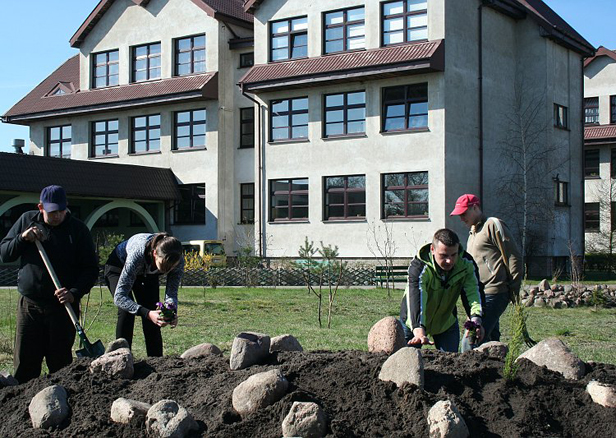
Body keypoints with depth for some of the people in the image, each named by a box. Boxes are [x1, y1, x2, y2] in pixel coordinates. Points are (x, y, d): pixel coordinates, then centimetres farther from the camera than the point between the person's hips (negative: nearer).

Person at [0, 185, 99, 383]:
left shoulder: (78, 229, 0)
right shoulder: (27, 220, 8)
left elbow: (91, 269, -1)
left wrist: (74, 293, -16)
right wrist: (22, 239, -8)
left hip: (63, 307, -2)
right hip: (29, 305, 2)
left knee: (60, 363, 2)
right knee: (24, 364, 2)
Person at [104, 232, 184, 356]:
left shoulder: (178, 260, -34)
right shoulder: (137, 254, -46)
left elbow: (171, 292, -21)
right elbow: (119, 297, -43)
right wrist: (147, 313, -55)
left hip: (148, 273, 3)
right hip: (118, 266, -3)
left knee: (153, 316, -8)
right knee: (126, 313, -22)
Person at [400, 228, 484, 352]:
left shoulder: (466, 264, -20)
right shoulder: (419, 267, -34)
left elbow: (473, 292, -28)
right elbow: (416, 300, -47)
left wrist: (476, 319, -49)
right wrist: (419, 331, -62)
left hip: (446, 322, 3)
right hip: (414, 323, -3)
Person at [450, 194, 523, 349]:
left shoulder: (493, 225, -5)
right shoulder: (473, 232, 23)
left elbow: (514, 257, -9)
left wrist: (514, 290, -11)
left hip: (493, 294, -9)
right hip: (480, 295, 9)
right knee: (491, 338, 11)